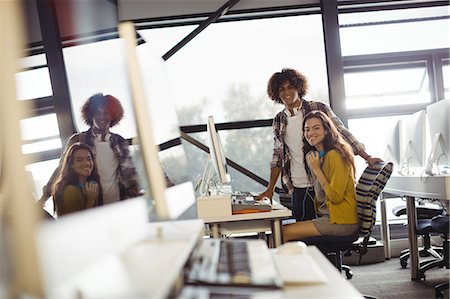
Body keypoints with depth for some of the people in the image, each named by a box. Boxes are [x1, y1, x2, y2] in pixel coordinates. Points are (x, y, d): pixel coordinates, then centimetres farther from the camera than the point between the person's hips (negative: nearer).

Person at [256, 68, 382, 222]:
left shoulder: (318, 109, -3)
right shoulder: (278, 121, 9)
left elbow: (342, 133, -3)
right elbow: (277, 156, 14)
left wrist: (367, 157, -12)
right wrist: (270, 189, 10)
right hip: (298, 188, 3)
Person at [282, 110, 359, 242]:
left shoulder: (334, 155, -14)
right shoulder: (319, 156, 14)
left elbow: (336, 197, -17)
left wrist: (316, 169, -13)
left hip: (342, 221, -9)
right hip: (327, 216, 9)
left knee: (283, 233, -17)